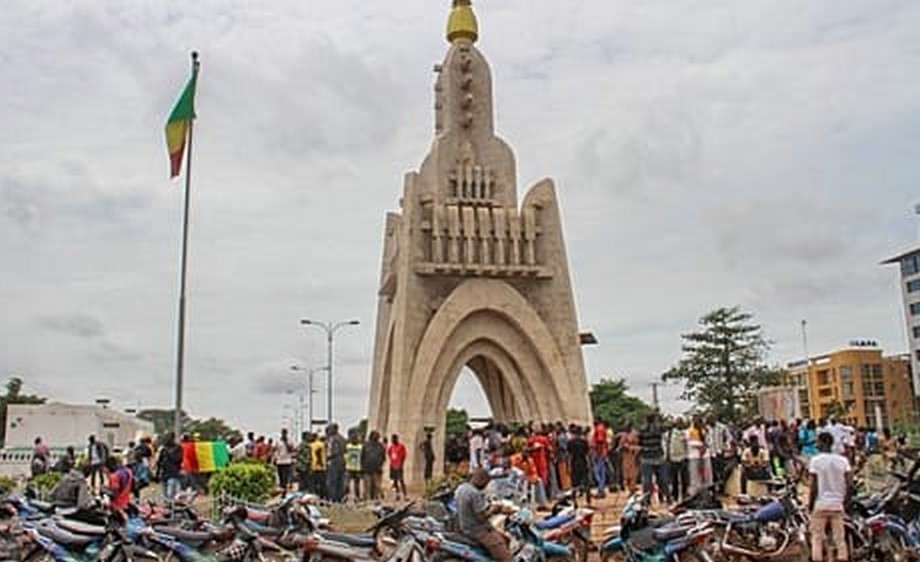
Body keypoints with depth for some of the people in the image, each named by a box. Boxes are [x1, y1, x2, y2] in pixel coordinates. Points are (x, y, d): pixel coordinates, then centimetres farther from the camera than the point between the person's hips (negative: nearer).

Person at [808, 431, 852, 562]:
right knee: (840, 539, 8)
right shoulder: (843, 460, 4)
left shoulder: (816, 460, -8)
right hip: (837, 504, 3)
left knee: (817, 539, 4)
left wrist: (810, 505, 0)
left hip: (820, 504, -3)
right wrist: (845, 501, 12)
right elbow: (850, 485, -1)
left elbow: (813, 486, -10)